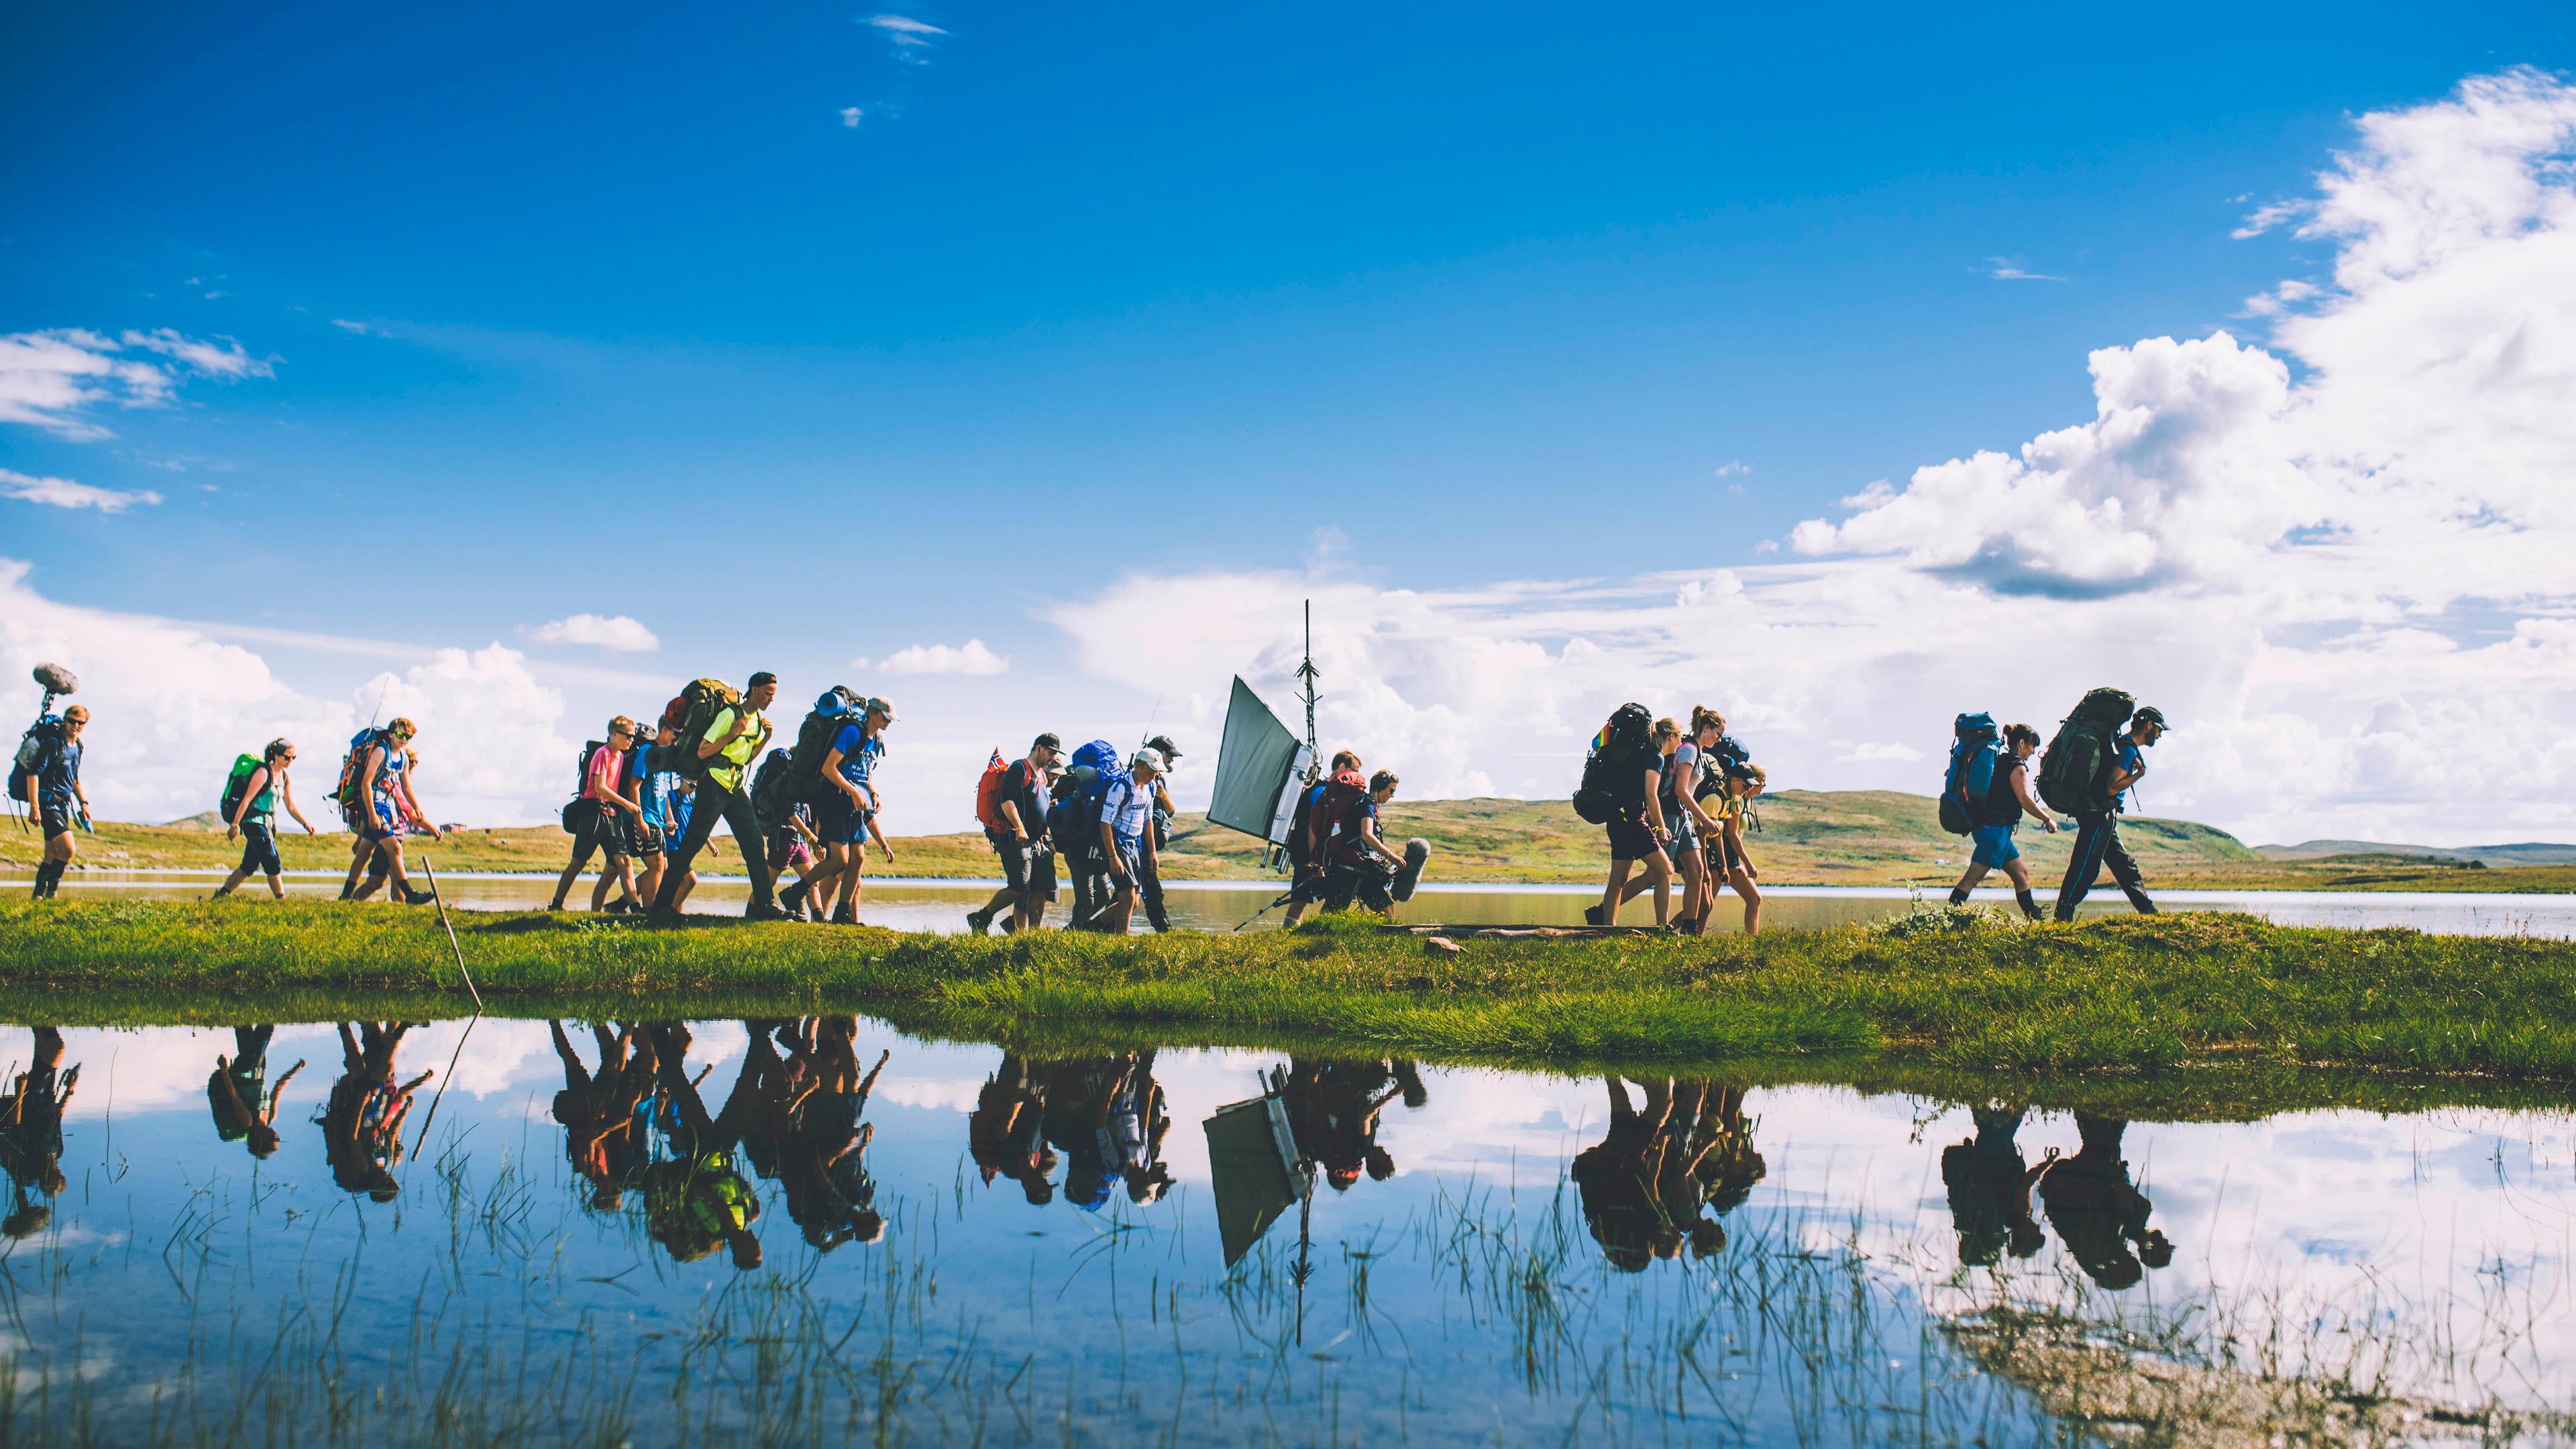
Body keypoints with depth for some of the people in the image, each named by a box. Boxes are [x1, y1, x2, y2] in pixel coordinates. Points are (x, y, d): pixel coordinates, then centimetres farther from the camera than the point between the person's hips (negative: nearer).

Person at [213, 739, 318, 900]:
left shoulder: (285, 778, 11)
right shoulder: (263, 773, -13)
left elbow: (291, 807, 15)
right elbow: (247, 799, -15)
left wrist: (305, 823, 3)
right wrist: (235, 824, -18)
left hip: (267, 823, 9)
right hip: (254, 822, -9)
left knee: (249, 866, 12)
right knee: (273, 865, -11)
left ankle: (221, 894, 22)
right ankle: (282, 900, -9)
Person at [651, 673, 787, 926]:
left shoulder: (757, 720, 12)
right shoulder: (730, 714, -13)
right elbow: (702, 751, -15)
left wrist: (765, 738, 6)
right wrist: (732, 734, -23)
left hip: (736, 787, 8)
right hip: (714, 784, -8)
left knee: (754, 843, 2)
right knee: (690, 846, -9)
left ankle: (763, 904, 6)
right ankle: (662, 904, -5)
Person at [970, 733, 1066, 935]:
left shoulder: (1041, 776, 22)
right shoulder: (1019, 769, -6)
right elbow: (1007, 802, -18)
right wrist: (1020, 828, -26)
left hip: (1036, 841, 9)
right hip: (1015, 840, -9)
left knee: (1042, 889, 0)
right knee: (1019, 888, -14)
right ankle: (981, 918, 1)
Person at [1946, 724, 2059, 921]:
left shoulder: (2001, 762, 17)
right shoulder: (2017, 766, -9)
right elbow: (2025, 800, -14)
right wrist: (2048, 819, -3)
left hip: (1992, 827, 10)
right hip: (1997, 829, -10)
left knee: (2021, 874, 13)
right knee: (1972, 877, -12)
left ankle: (2034, 919, 16)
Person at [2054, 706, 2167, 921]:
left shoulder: (2122, 743, 17)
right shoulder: (2128, 749, -14)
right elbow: (2112, 788, -21)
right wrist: (2139, 774, -14)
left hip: (2103, 817, 11)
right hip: (2099, 815, -11)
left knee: (2125, 866, 14)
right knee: (2085, 870, -10)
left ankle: (2149, 912, 20)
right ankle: (2062, 919, -9)